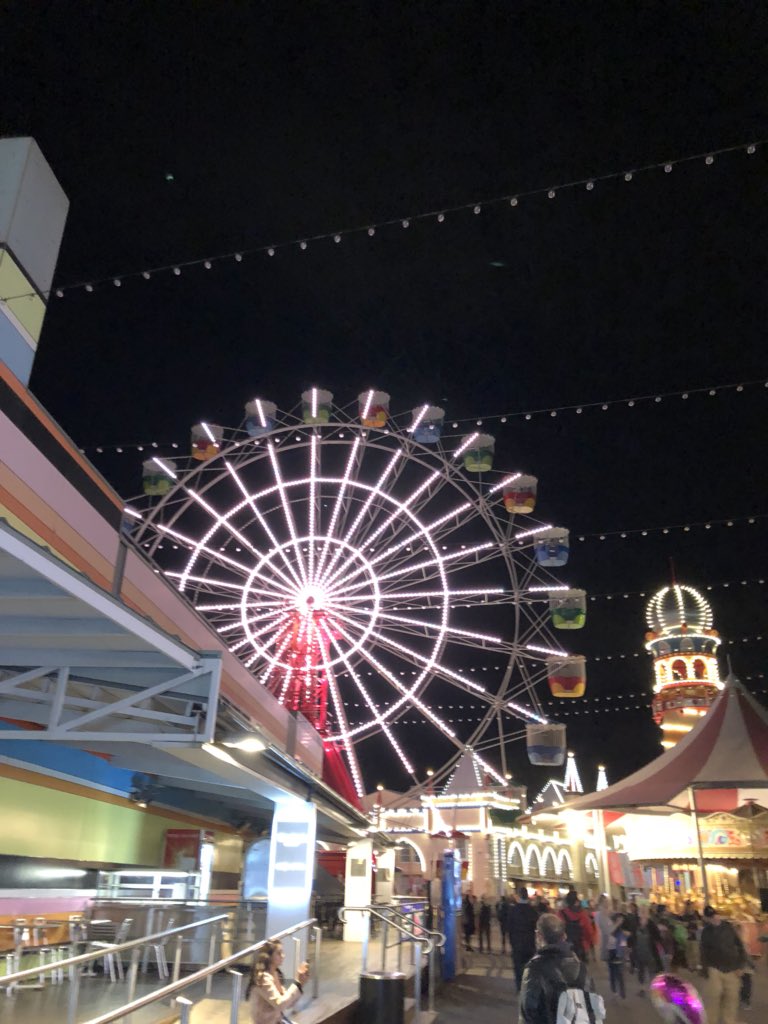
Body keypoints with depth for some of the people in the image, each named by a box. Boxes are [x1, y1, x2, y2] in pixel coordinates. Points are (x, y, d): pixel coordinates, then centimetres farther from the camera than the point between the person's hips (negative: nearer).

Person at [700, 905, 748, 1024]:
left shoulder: (728, 927, -1)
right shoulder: (706, 931, -3)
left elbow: (739, 946, 3)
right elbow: (703, 951, 0)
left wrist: (741, 965, -3)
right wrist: (705, 968, -8)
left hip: (732, 969, 2)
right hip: (715, 969, -2)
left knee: (731, 998, 7)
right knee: (713, 997, -5)